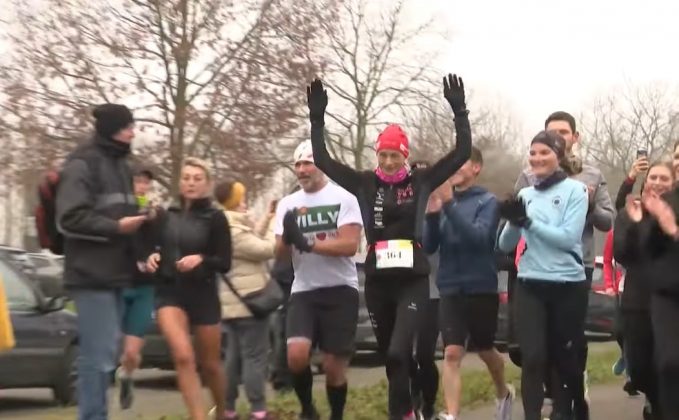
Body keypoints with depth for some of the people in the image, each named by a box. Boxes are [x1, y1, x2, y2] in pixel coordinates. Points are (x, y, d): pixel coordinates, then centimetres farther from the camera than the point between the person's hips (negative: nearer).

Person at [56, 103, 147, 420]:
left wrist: (136, 220, 7)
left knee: (106, 352, 11)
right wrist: (116, 227, -18)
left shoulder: (120, 165, 18)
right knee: (98, 354, -12)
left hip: (115, 273, 9)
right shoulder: (82, 164, -9)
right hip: (92, 274, -9)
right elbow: (70, 218, -16)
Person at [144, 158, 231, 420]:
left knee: (210, 364, 12)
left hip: (204, 295, -1)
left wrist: (201, 259, -24)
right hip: (169, 293, 1)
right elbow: (153, 249, 14)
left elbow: (225, 263, -6)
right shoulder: (165, 216, 4)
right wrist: (152, 258, -9)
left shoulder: (215, 218, -4)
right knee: (183, 357, -21)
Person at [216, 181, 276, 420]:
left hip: (232, 302, 10)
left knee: (235, 355, 13)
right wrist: (274, 225, -3)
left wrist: (266, 219, 12)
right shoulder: (234, 231, -19)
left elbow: (252, 242, 20)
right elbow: (266, 249, -17)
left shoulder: (227, 227, 13)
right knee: (255, 356, -8)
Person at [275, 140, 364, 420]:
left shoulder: (343, 199, -4)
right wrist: (288, 237, -15)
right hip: (304, 292, 2)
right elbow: (280, 253, 7)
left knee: (334, 366, 1)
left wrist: (308, 243, -19)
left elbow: (350, 245, -14)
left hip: (340, 290, -2)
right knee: (297, 355, -17)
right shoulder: (287, 204, 8)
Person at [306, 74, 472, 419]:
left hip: (413, 279, -3)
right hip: (377, 282, 3)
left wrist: (459, 111, -9)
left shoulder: (421, 181, 1)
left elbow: (462, 153, -3)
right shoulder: (365, 184, 5)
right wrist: (317, 119, -3)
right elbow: (323, 161, 3)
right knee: (390, 356, 12)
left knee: (399, 353, -18)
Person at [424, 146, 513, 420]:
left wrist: (450, 205, -29)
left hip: (481, 289, -2)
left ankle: (503, 394, 44)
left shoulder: (487, 202, -7)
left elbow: (478, 237, -23)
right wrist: (432, 214, -14)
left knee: (485, 351, 17)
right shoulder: (445, 202, 4)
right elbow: (430, 247, 2)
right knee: (452, 353, -10)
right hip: (450, 290, 2)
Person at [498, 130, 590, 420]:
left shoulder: (575, 190, -4)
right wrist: (514, 222, -13)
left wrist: (527, 221, -19)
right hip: (530, 286, 3)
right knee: (533, 358, -9)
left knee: (565, 357, 11)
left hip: (568, 285, -3)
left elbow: (568, 237, -15)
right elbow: (505, 245, 7)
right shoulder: (525, 195, 8)